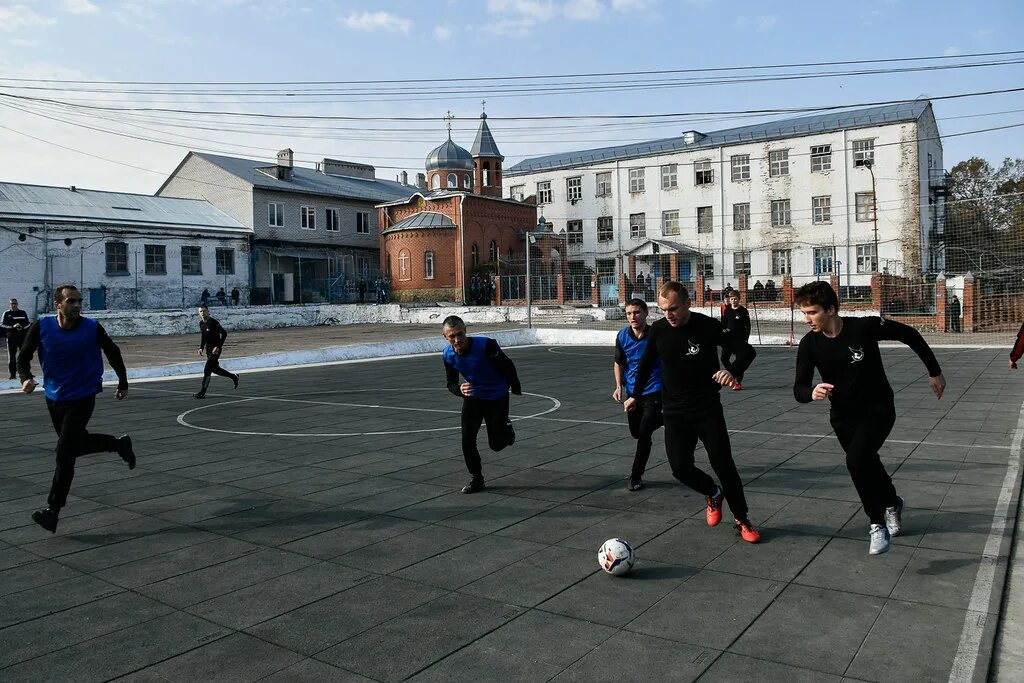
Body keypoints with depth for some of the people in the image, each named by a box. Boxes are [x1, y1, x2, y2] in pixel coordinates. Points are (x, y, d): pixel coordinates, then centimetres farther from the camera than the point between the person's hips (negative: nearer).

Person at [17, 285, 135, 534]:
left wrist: (123, 383, 10)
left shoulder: (92, 328, -13)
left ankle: (53, 510, -1)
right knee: (75, 445, 18)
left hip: (82, 398, -4)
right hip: (54, 398, 4)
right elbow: (23, 357, 0)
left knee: (65, 452, -9)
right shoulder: (41, 327, -9)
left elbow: (112, 352, 3)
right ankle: (120, 444, 43)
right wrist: (26, 378, -21)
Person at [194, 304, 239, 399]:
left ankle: (202, 392, -7)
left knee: (207, 370, -11)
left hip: (216, 349, -8)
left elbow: (224, 333, -18)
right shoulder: (201, 323, 7)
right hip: (208, 349, 8)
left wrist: (218, 346, -21)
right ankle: (234, 377, 35)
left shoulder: (213, 323, -16)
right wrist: (201, 348, 8)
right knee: (215, 369, 15)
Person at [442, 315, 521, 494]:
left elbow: (508, 366, -15)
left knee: (496, 444, 2)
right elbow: (450, 383, -5)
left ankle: (507, 429, 37)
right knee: (467, 441, -4)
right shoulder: (448, 355, -16)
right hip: (472, 397, 3)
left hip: (497, 397, -3)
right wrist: (459, 389, -29)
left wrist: (515, 388, -1)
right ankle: (476, 479, 16)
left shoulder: (486, 345, -31)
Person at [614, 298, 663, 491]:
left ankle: (636, 476, 4)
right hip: (632, 392, 5)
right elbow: (618, 363, 9)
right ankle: (662, 419, 46)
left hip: (654, 391, -5)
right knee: (635, 432, 17)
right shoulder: (622, 336, -5)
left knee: (644, 434, -12)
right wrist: (619, 386, -3)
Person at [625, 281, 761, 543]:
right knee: (680, 467, -6)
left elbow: (746, 350, -10)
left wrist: (732, 371, -30)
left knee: (723, 464, -2)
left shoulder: (708, 326, -13)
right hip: (674, 412, 3)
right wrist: (635, 395, 14)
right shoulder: (658, 330, -4)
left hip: (708, 410, -2)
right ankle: (714, 494, 26)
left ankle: (742, 521, 18)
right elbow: (647, 363, 12)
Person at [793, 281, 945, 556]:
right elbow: (799, 389, -16)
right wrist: (812, 392, -41)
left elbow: (910, 335, -7)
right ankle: (892, 503, 52)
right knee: (867, 463, 20)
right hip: (842, 416, 4)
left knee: (856, 460, -25)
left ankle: (877, 524, -6)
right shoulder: (809, 344, -15)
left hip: (878, 410, -4)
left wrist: (934, 372, 1)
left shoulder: (865, 327, -23)